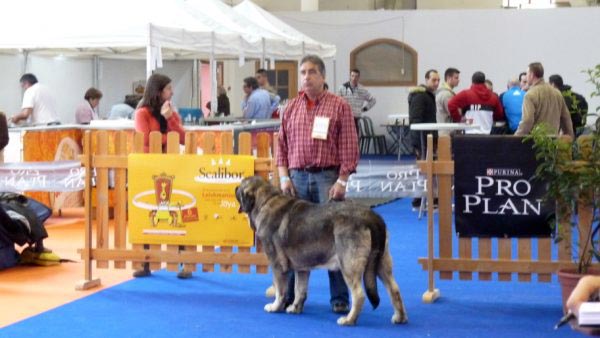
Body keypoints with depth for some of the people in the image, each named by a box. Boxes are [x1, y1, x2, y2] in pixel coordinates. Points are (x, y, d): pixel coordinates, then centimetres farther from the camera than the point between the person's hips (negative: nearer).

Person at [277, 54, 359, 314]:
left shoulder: (339, 106, 1)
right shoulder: (292, 107, 13)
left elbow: (349, 147, -3)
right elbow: (282, 145, 13)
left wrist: (342, 181, -10)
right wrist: (284, 177, 3)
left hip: (328, 178, -3)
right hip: (297, 178, 4)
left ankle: (339, 298, 3)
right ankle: (291, 295, 14)